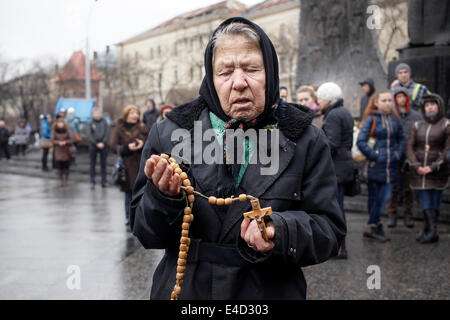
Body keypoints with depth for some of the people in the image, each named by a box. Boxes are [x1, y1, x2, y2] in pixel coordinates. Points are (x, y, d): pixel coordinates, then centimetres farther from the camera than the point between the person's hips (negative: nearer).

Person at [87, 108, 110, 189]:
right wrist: (96, 143, -12)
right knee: (92, 164, 2)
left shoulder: (104, 122, 4)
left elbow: (107, 133, 0)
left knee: (103, 164, 4)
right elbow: (89, 135, -3)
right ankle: (92, 182, 5)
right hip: (93, 146, -1)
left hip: (103, 145, 1)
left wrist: (103, 143, -12)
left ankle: (104, 182, 8)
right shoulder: (90, 123, 1)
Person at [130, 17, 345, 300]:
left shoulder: (307, 141, -6)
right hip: (184, 290, 1)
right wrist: (163, 197, -24)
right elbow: (144, 233, -3)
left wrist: (280, 231, -26)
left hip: (271, 291, 0)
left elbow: (330, 232, -8)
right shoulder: (168, 135, -6)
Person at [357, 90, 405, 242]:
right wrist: (373, 156, -13)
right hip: (375, 167, -5)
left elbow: (401, 139, 20)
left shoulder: (395, 118, 9)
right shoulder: (371, 119, -6)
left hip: (390, 166, 5)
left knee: (384, 197, 5)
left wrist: (398, 154, 6)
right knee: (374, 198, 2)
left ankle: (372, 228, 16)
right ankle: (374, 227, 13)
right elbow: (361, 141, -13)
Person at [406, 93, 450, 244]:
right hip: (419, 170, 3)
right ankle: (432, 231, 0)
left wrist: (433, 166, -13)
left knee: (435, 200, 1)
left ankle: (427, 229, 9)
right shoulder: (418, 125, 11)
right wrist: (416, 166, -8)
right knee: (424, 200, -2)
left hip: (437, 170, -3)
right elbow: (409, 146, 5)